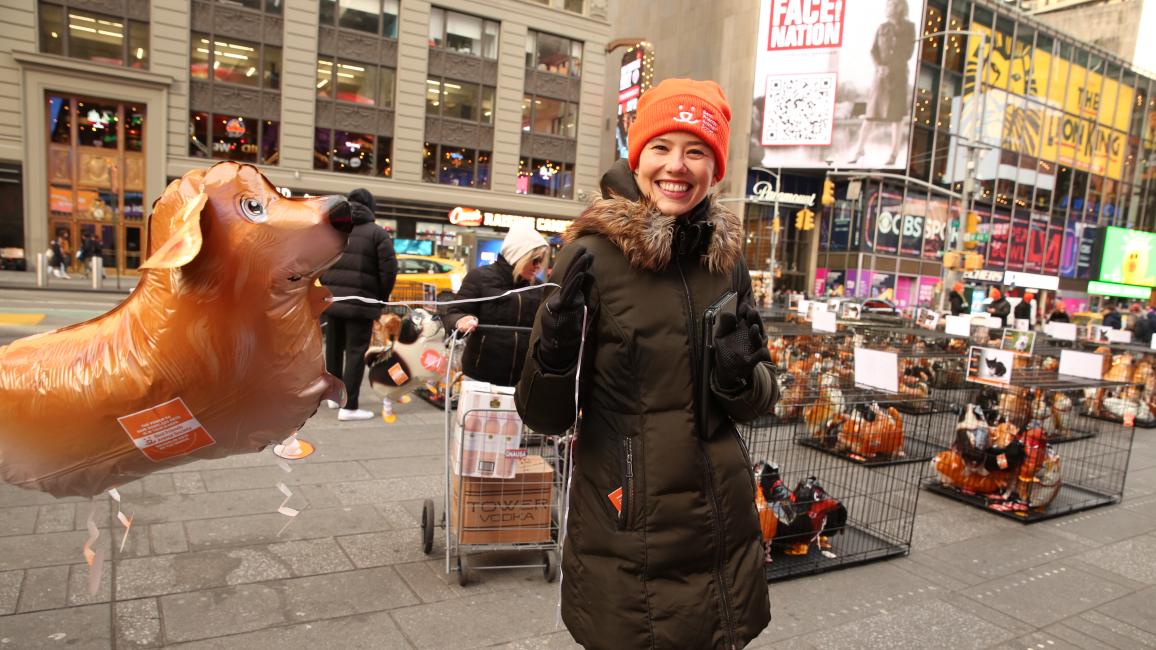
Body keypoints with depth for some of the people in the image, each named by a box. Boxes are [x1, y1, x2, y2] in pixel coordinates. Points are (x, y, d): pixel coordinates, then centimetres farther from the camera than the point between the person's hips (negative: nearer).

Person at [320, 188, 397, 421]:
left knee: (334, 348, 18)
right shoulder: (377, 233, -3)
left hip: (331, 298, 6)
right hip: (361, 302, -6)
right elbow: (388, 269, -9)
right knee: (355, 353, -3)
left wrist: (329, 287, 17)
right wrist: (381, 297, 4)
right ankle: (349, 406, -3)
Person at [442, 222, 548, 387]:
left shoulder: (537, 287, 8)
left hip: (522, 380, 3)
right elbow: (451, 314, -5)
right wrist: (461, 320, -27)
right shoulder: (481, 277, -4)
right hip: (481, 376, -3)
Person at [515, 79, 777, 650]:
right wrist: (554, 352, -29)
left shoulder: (727, 257, 2)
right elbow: (545, 417, -10)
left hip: (725, 535, 5)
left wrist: (742, 375, -12)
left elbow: (760, 398, 9)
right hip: (628, 543, -4)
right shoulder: (594, 254, -13)